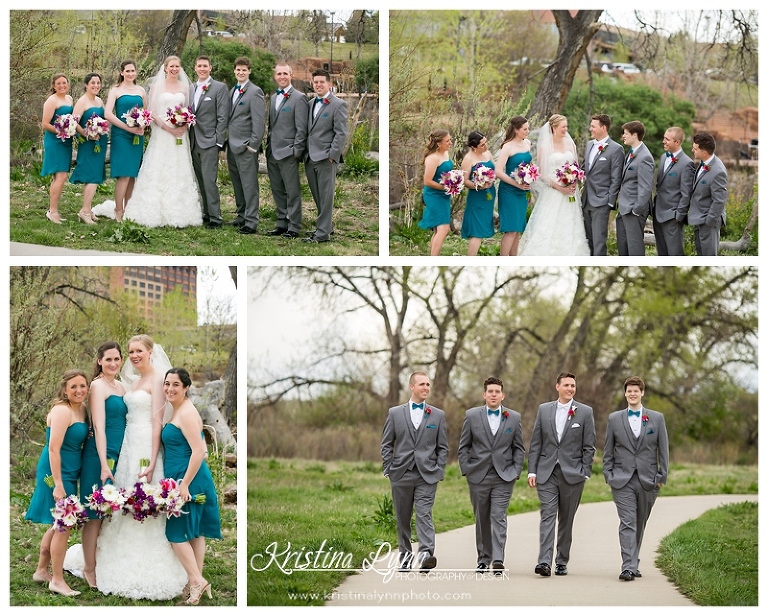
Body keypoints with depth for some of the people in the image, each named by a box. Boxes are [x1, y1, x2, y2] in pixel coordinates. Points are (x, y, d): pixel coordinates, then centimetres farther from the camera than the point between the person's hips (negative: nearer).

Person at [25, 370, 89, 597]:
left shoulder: (81, 409, 9)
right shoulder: (62, 411, -18)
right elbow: (53, 449, -22)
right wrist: (58, 484, -24)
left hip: (69, 473, 9)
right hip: (57, 473, -9)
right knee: (64, 526, -5)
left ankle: (42, 571, 31)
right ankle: (57, 580, 4)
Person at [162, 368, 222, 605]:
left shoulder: (186, 413, -17)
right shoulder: (177, 411, 13)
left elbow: (198, 451, -23)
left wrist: (184, 485, -24)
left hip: (188, 479, -10)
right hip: (183, 479, 10)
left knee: (176, 532, -6)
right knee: (194, 532, 12)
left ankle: (196, 580, -4)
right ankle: (197, 582, 16)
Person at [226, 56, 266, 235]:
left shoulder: (255, 92, -9)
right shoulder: (233, 91, 17)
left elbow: (259, 120, -13)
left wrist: (253, 145, -16)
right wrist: (227, 140, 11)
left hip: (246, 147, -8)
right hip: (232, 146, 8)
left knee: (249, 185, -7)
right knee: (237, 185, 13)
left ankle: (251, 221, -6)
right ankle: (242, 216, 22)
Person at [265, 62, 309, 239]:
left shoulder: (299, 98, -7)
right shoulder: (273, 98, 16)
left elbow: (301, 128, -11)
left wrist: (296, 151, -14)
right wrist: (268, 144, 12)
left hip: (288, 152, -8)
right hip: (272, 152, 8)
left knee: (292, 191, -3)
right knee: (277, 191, 12)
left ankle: (294, 227, 1)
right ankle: (282, 223, 19)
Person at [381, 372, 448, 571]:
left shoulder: (438, 415, 8)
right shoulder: (395, 413, 7)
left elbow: (443, 447, 9)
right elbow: (386, 444, 9)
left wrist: (438, 471, -1)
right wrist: (389, 469, 0)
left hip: (427, 475, -1)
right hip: (401, 474, 1)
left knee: (424, 514, -15)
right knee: (402, 518, 7)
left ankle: (426, 554, -26)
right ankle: (405, 556, 17)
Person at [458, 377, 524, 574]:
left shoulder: (514, 418, 5)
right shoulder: (472, 415, 4)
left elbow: (519, 448, 9)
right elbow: (464, 446, 8)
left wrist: (516, 471, 0)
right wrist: (466, 470, -1)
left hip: (503, 477, -1)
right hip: (478, 476, 1)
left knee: (498, 517, -12)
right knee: (481, 519, 8)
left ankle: (498, 560, -19)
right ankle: (483, 558, 18)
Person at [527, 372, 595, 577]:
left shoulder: (585, 412, 3)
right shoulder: (544, 409, 8)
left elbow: (589, 446, 2)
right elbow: (535, 443, 8)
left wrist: (585, 474, -4)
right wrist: (532, 471, 1)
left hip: (572, 474, -1)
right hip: (546, 473, 1)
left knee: (566, 520, 6)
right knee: (547, 515, -10)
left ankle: (562, 562, 15)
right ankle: (544, 562, -19)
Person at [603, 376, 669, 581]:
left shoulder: (657, 418, 5)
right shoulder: (614, 419, 6)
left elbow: (663, 449, 6)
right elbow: (608, 451, 10)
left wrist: (661, 477, 0)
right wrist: (608, 475, 1)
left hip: (648, 480, 1)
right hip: (622, 481, -1)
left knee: (640, 524, 9)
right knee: (627, 524, -11)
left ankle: (633, 564, 21)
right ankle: (628, 567, -18)